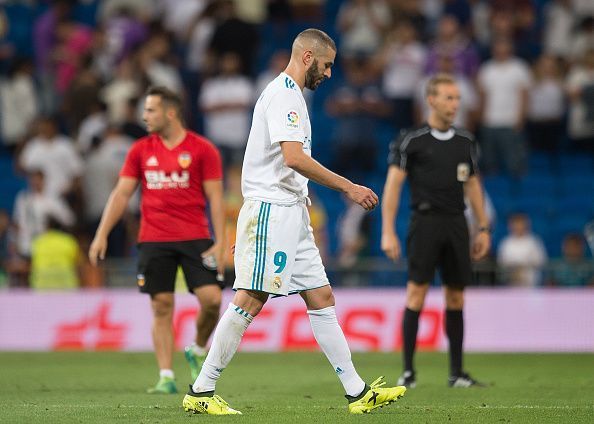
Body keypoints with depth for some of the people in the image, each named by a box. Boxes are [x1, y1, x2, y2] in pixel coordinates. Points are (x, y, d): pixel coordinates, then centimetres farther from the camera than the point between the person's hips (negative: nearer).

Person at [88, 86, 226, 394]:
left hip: (194, 238, -2)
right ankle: (166, 378, 0)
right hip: (153, 239, 2)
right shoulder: (140, 150, 8)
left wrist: (220, 243, -9)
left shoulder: (202, 149, -1)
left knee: (211, 299, -11)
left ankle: (197, 351, 17)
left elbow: (215, 198, -1)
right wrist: (101, 234, 0)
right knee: (162, 307, -3)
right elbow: (121, 194, 9)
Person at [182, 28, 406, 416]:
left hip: (291, 213, 10)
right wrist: (348, 187, -20)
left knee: (322, 297, 6)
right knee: (251, 301, -10)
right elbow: (294, 157, -23)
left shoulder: (290, 94, 20)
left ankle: (358, 393, 6)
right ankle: (201, 392, -6)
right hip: (270, 210, -10)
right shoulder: (283, 94, -12)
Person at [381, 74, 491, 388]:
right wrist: (388, 232, -13)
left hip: (456, 224, 5)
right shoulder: (411, 141, -2)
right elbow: (393, 184, -5)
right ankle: (408, 371, -7)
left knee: (456, 297, 6)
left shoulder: (465, 142, 13)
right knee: (417, 291, -11)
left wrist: (483, 228, 15)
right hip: (425, 222, -5)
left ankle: (456, 372, 11)